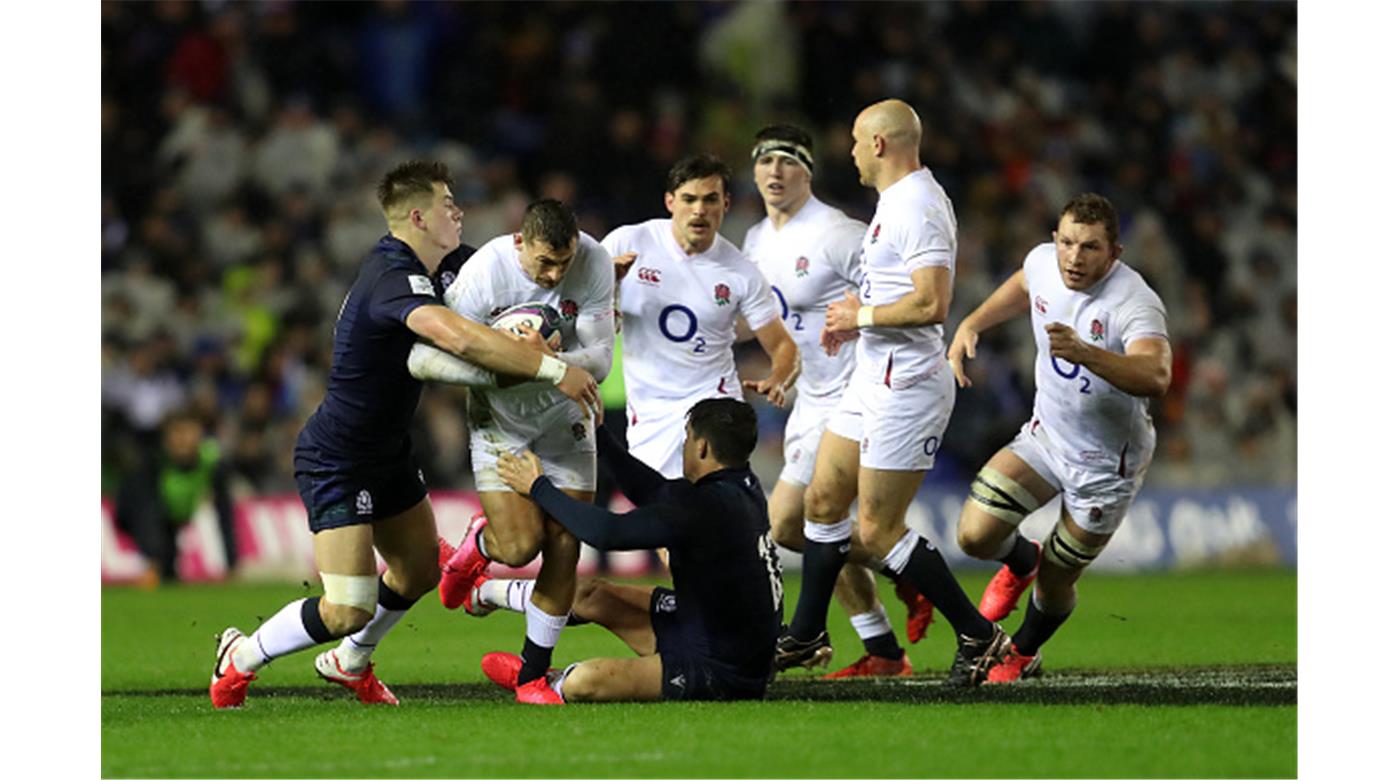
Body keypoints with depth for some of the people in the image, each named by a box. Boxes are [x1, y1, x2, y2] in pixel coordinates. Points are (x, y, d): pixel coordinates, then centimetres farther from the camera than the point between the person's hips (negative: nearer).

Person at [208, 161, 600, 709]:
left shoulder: (398, 265, 5)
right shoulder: (394, 279, -28)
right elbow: (459, 338, -46)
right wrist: (553, 369, -42)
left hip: (386, 453, 10)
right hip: (335, 463, -10)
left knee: (420, 570, 22)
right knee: (348, 611, -13)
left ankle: (349, 663, 45)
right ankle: (240, 658, 10)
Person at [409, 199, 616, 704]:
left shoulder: (594, 262, -21)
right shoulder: (483, 273, -27)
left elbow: (599, 359, -20)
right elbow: (424, 358, -29)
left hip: (565, 417, 3)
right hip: (499, 419, -3)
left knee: (564, 547, -3)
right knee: (521, 545, -14)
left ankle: (532, 677, 11)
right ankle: (480, 543, 26)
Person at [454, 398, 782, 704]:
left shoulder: (708, 508, -27)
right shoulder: (742, 488, 3)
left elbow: (608, 532, -26)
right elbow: (654, 492, 18)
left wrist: (538, 487, -15)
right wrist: (598, 434, 19)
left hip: (724, 675, -10)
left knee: (582, 682, -22)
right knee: (596, 598, 19)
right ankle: (485, 592, 42)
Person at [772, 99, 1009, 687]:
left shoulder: (918, 208, -20)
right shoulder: (897, 199, 14)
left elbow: (932, 304, -29)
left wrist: (862, 316, -16)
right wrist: (855, 315, 14)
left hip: (905, 388, -11)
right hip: (874, 379, 11)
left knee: (877, 532, -8)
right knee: (823, 501, 16)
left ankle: (978, 635, 0)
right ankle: (806, 637, 27)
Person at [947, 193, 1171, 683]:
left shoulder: (1134, 303, -31)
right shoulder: (1043, 262, -11)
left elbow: (1155, 377, -50)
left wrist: (1084, 352, -63)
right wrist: (971, 325, 6)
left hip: (1107, 466, -4)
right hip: (1046, 436, 5)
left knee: (1054, 585, 7)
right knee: (975, 534, -13)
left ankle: (1024, 654, 42)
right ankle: (1021, 562, 26)